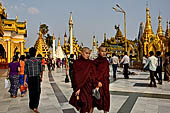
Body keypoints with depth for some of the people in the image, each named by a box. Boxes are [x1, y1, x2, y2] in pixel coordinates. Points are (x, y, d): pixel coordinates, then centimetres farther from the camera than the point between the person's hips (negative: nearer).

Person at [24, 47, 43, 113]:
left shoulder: (27, 61, -4)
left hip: (30, 79, 1)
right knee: (37, 93, 2)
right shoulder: (38, 61, -2)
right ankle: (35, 107, -9)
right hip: (37, 78, -1)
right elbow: (41, 71, 5)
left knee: (31, 93, 16)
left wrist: (24, 81, -4)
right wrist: (41, 77, 21)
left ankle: (31, 106, 31)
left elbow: (25, 72, -7)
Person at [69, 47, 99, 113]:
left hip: (90, 86, 4)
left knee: (90, 104, 6)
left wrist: (95, 86, -4)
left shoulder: (91, 63, 7)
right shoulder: (77, 63, -4)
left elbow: (93, 75, 5)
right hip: (81, 86, -4)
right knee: (84, 105, -8)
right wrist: (77, 88, -13)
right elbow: (75, 76, -7)